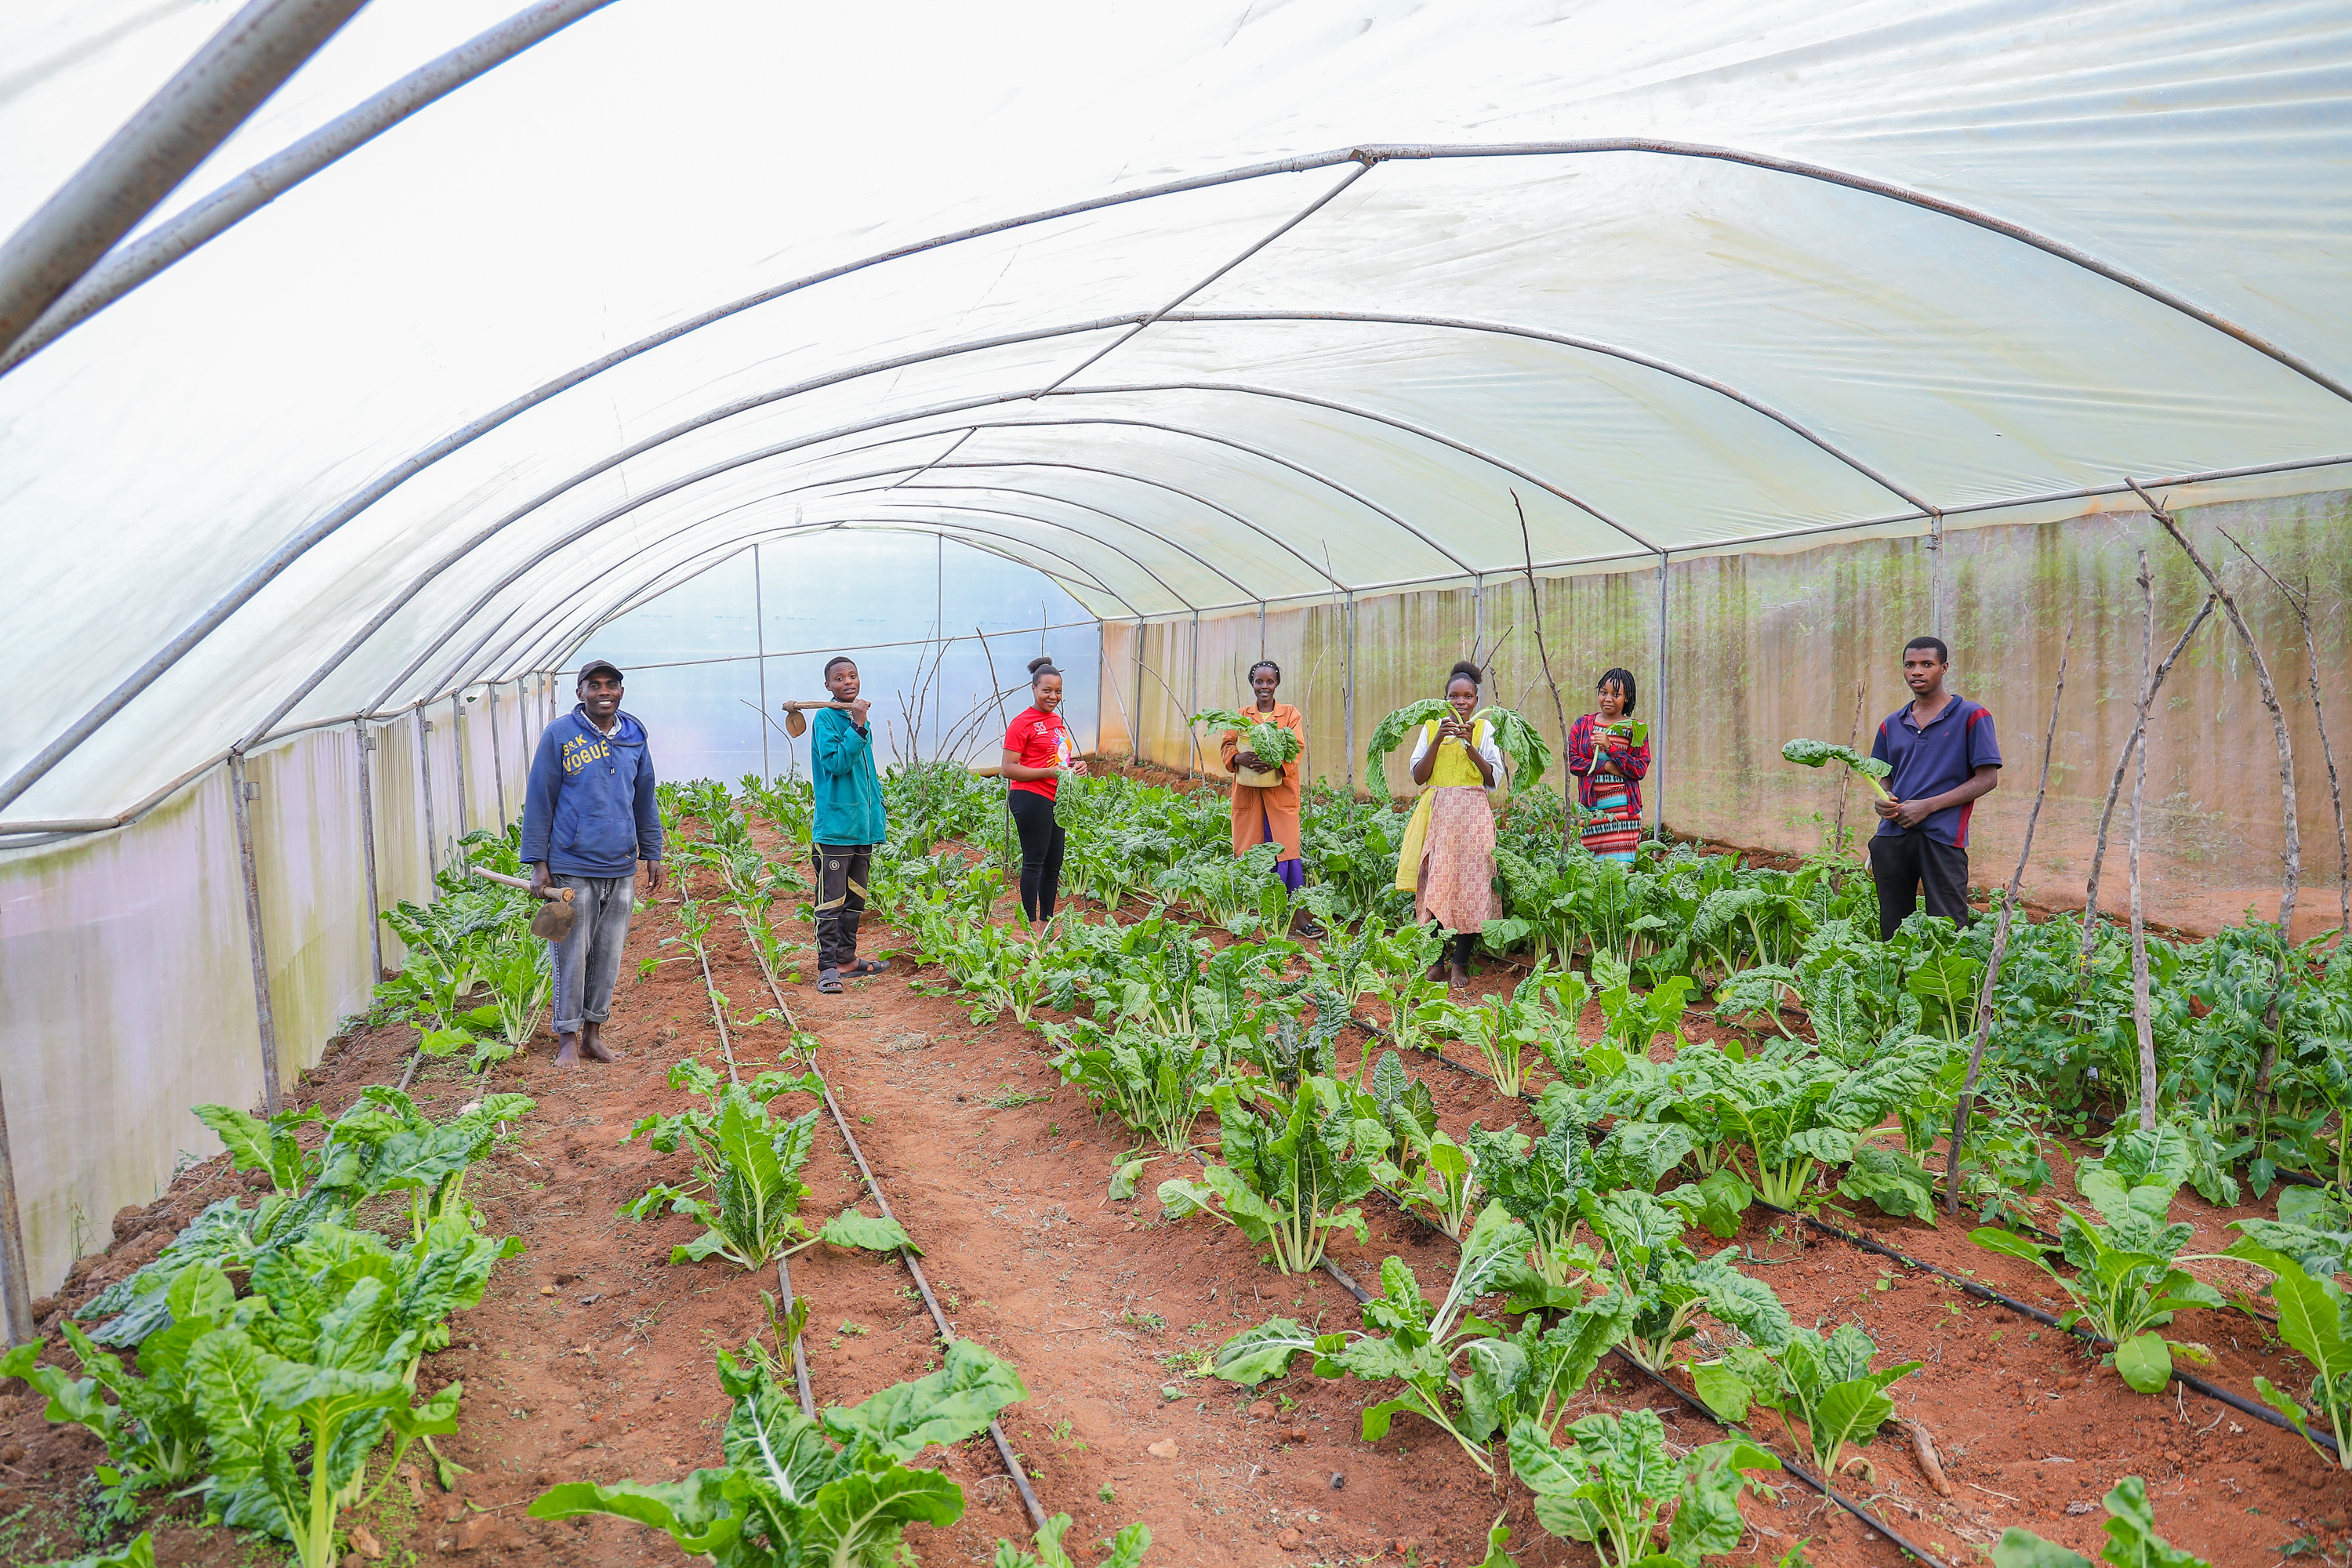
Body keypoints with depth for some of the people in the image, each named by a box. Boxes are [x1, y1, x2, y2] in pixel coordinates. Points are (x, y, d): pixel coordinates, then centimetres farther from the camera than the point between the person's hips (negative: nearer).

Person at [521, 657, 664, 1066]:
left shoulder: (635, 737, 9)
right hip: (571, 867, -4)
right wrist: (538, 863, -6)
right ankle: (568, 1038, 11)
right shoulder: (559, 735, -3)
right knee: (570, 954, 0)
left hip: (621, 868, 4)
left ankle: (593, 1034, 21)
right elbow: (539, 800, -2)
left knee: (609, 954, 9)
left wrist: (652, 854, 17)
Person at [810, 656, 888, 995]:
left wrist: (878, 813, 19)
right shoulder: (825, 718, -8)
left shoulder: (861, 720, 15)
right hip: (835, 824, -8)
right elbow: (836, 763, -21)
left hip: (863, 827, 8)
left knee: (855, 897, 16)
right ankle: (828, 966, -3)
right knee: (831, 900, -6)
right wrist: (857, 728, -24)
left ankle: (847, 957, 26)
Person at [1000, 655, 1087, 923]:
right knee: (1034, 862, -5)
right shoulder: (1022, 723, -11)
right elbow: (1008, 769, -15)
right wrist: (1050, 772, -21)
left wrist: (1076, 765, 6)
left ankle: (1047, 921, 23)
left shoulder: (1057, 720, 14)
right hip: (1031, 798, -9)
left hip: (1055, 800, 9)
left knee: (1054, 864, 13)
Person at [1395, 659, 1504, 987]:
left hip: (1472, 815, -1)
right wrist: (1439, 740, -8)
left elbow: (1493, 779, 0)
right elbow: (1418, 776, 2)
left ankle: (1460, 963, 0)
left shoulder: (1484, 729, 7)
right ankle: (1437, 960, 2)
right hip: (1436, 813, 1)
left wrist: (1469, 745, -10)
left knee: (1469, 884, -6)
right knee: (1433, 884, -4)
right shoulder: (1432, 726, 11)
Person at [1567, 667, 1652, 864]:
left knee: (1620, 863, -9)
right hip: (1591, 806, 1)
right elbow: (1572, 761, 2)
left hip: (1624, 807, -1)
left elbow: (1641, 770, -3)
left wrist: (1610, 747, -13)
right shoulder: (1584, 724, 10)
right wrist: (1606, 767, -9)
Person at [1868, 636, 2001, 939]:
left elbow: (1987, 778, -4)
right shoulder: (1892, 724, 16)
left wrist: (1928, 806, -12)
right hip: (1892, 836, 5)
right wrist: (1880, 801, 0)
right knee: (1892, 932, 9)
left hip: (1942, 837, -5)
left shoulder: (1971, 716, 1)